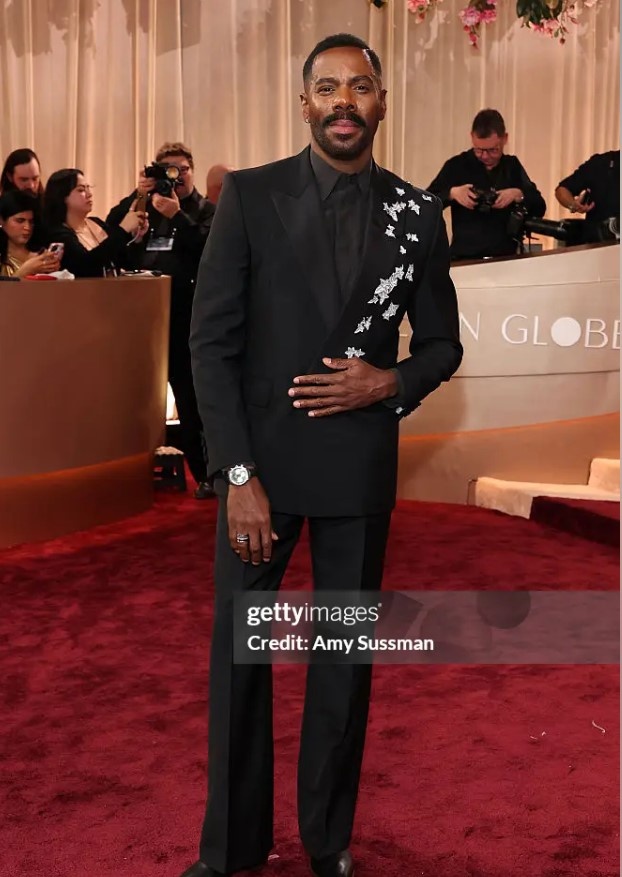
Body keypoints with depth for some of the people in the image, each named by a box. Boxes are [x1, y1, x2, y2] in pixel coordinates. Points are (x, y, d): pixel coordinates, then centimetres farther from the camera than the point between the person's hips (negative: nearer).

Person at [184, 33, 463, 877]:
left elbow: (441, 344, 11)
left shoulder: (417, 214, 2)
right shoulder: (250, 196, -4)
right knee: (238, 650, 7)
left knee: (346, 656, 10)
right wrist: (238, 474, -13)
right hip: (261, 457, -1)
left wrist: (391, 384, -11)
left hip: (361, 467, 1)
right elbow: (211, 343, -6)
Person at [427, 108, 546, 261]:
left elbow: (539, 209, 10)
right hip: (464, 258, -2)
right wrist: (451, 193, -14)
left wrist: (519, 195, -7)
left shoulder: (512, 166, 11)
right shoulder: (456, 165, 2)